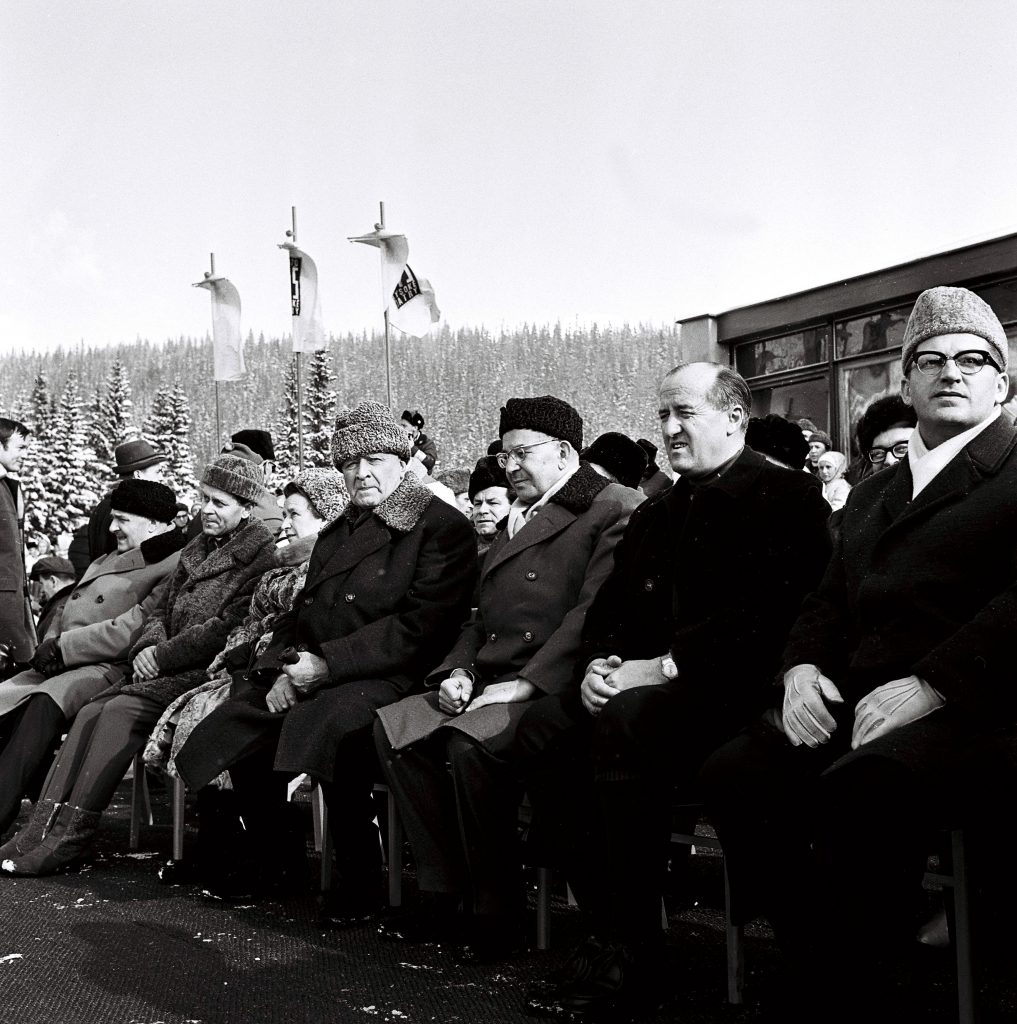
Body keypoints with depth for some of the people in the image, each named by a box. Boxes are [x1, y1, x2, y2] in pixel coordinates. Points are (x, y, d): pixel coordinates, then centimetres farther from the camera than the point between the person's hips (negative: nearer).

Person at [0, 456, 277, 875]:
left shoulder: (259, 556, -5)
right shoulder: (196, 550, 22)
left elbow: (231, 628, -15)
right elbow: (160, 608, 22)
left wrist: (163, 654, -14)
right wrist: (149, 645, -1)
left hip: (209, 673, -8)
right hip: (171, 669, 8)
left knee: (120, 711, -25)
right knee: (90, 712, -15)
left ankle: (72, 837, -25)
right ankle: (43, 826, -22)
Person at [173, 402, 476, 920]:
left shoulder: (443, 526, -3)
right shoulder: (337, 531, 23)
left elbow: (422, 626, -13)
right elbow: (301, 613, 21)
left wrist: (328, 663, -16)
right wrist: (286, 667, -3)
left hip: (386, 677, -7)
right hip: (312, 672, 7)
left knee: (321, 726, -35)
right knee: (239, 717, -15)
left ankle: (360, 873, -17)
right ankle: (270, 849, 10)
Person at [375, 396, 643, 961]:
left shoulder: (615, 509, -4)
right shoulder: (518, 519, 25)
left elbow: (594, 614, -16)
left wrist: (526, 683, -21)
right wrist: (460, 670, 5)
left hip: (552, 688, -9)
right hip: (490, 681, 9)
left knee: (471, 742, -33)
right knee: (392, 726, -10)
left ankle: (497, 910, -17)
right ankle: (443, 891, -6)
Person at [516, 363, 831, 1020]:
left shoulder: (788, 497, -2)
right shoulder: (655, 515, 23)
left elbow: (768, 614, -16)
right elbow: (610, 610, 21)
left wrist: (664, 666, -20)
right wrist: (599, 664, -2)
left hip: (739, 691, -8)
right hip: (636, 688, 8)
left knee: (625, 721, -34)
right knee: (542, 728, -16)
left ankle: (629, 961, -25)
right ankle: (609, 922, -13)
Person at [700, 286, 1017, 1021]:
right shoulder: (873, 495, 29)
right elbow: (829, 602, 24)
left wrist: (930, 685, -21)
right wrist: (803, 668, 2)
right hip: (854, 706, 6)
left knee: (858, 792, -37)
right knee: (736, 775, -22)